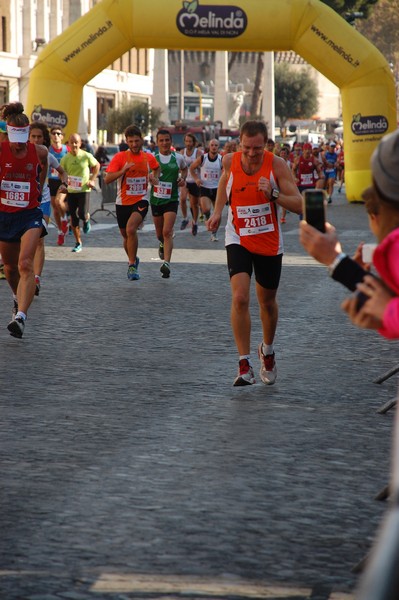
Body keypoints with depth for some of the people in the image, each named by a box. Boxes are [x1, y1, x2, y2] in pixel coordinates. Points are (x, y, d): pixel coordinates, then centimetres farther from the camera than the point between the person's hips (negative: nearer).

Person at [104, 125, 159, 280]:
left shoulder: (149, 157, 3)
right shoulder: (119, 157, -6)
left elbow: (156, 168, 28)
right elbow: (107, 180, -13)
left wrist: (154, 177, 7)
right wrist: (123, 171, -26)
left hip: (141, 200, -1)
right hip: (122, 202, 1)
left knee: (131, 229, -25)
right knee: (126, 236, 14)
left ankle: (132, 265, -17)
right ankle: (133, 260, 42)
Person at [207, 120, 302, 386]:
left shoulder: (276, 165, -16)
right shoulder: (230, 161, -9)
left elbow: (299, 205, -16)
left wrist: (273, 195, -32)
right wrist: (218, 211, 9)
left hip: (269, 244, 0)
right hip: (238, 240, 0)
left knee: (267, 302, 16)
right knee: (240, 299, -19)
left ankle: (267, 351, 44)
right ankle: (245, 366, -16)